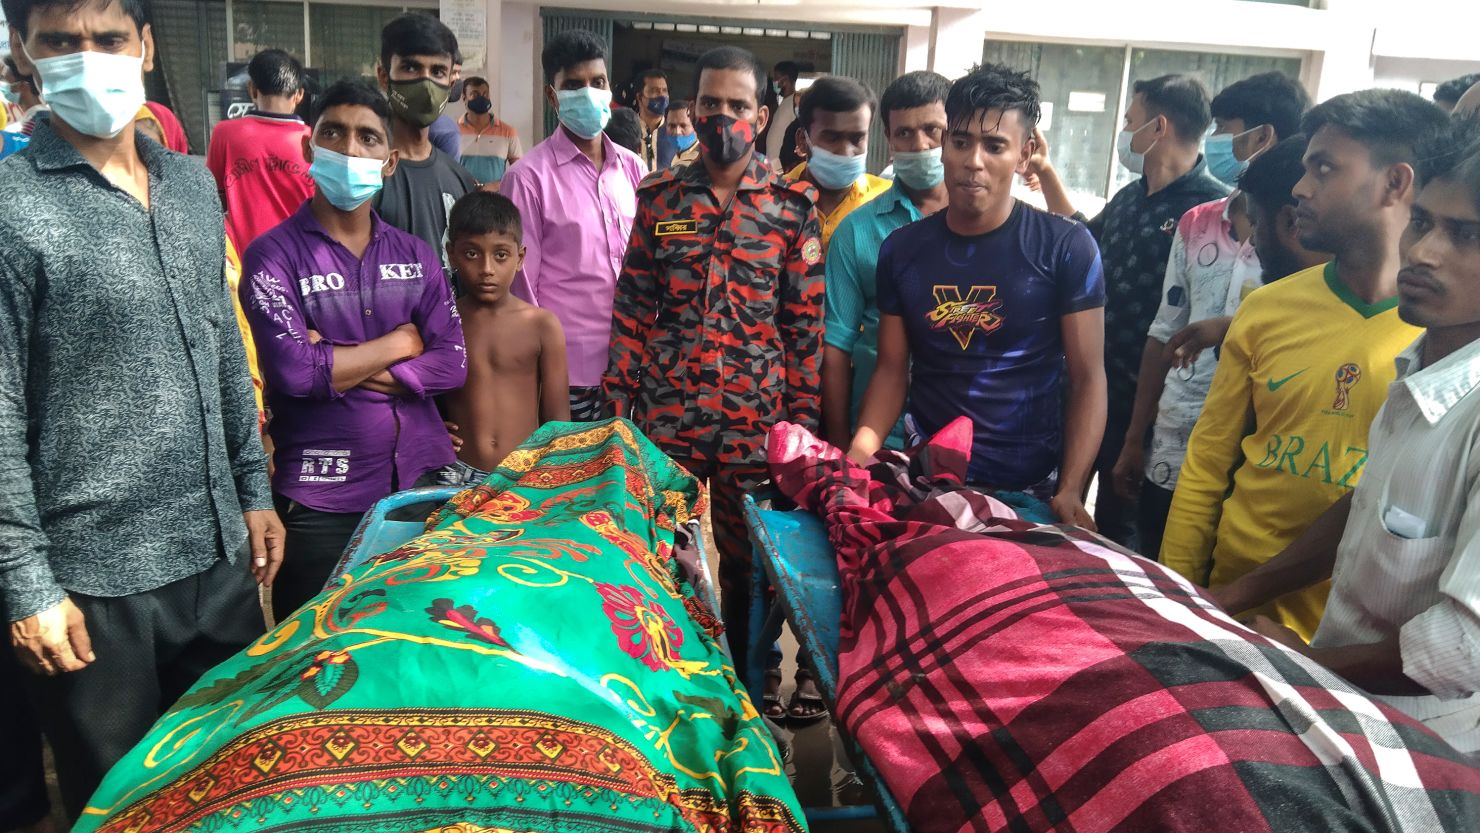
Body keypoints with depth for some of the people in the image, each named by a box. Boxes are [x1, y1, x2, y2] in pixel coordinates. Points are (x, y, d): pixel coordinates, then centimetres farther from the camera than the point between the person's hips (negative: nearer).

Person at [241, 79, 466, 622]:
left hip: (423, 481, 4)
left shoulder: (415, 255, 8)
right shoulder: (274, 255, -5)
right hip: (321, 497, -4)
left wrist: (337, 364, -11)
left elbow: (451, 364, -3)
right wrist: (400, 342, -7)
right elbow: (294, 372, -18)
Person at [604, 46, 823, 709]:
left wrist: (801, 417, -2)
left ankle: (748, 686, 31)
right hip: (666, 416, 1)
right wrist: (616, 402, 2)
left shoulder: (793, 206, 1)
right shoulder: (659, 198, 5)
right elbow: (631, 307, 6)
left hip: (754, 422, -1)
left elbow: (805, 323, 1)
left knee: (747, 557, 10)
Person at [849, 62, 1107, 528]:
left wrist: (1069, 491, -17)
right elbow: (892, 369, 6)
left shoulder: (1066, 247, -7)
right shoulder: (902, 249, 3)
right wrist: (859, 454, -10)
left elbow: (1087, 378, -6)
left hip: (1029, 491, -2)